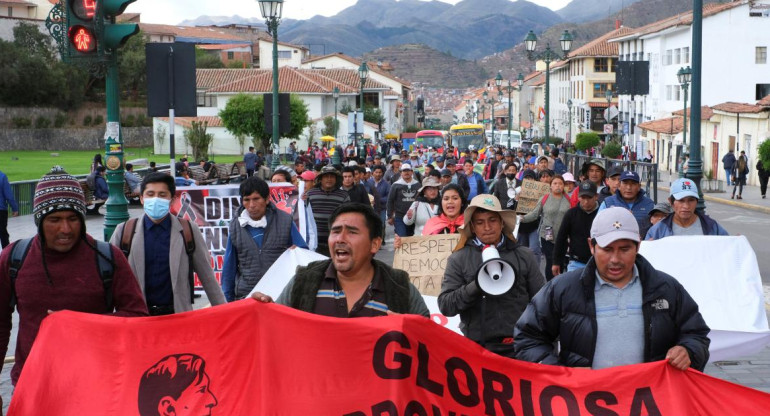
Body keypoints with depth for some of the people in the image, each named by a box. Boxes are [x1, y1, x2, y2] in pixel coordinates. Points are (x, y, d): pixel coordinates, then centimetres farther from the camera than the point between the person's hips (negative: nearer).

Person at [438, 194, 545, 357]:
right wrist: (476, 286, -18)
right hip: (478, 348, -1)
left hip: (519, 347, 1)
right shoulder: (458, 259, 3)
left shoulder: (523, 256, 8)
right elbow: (445, 305, -4)